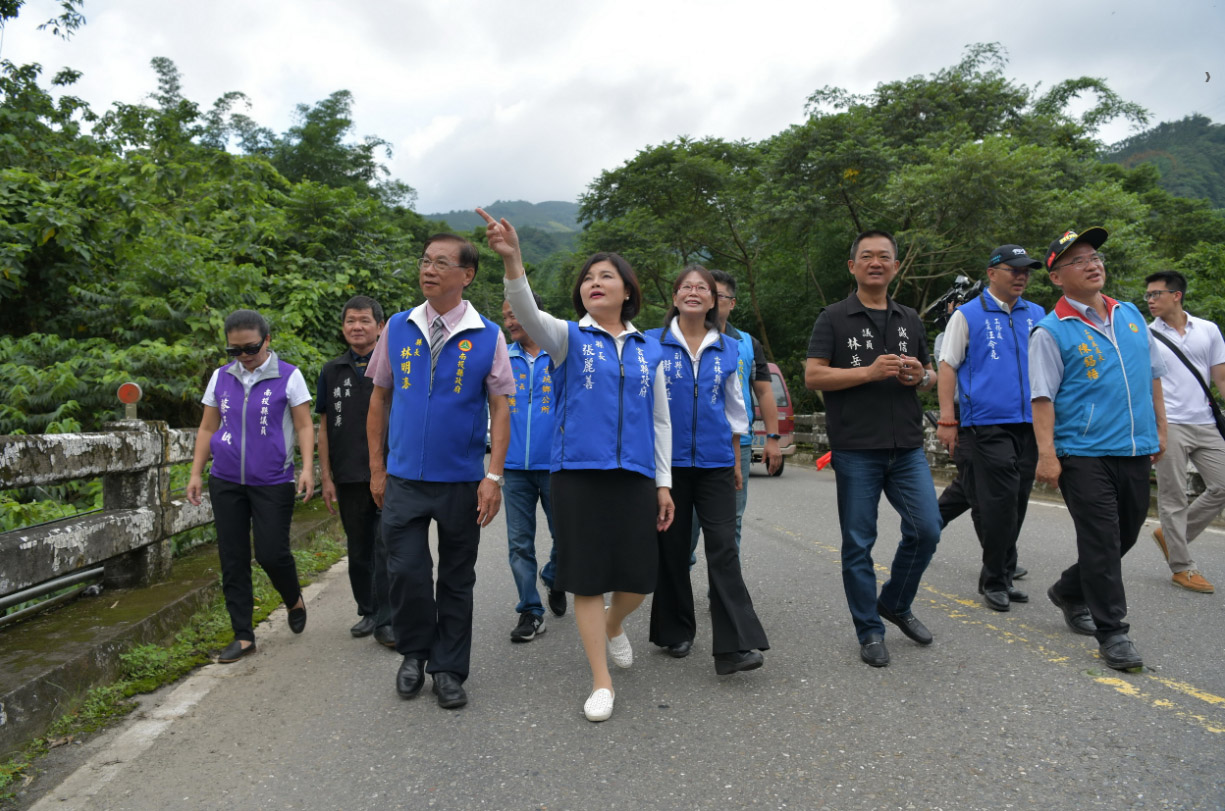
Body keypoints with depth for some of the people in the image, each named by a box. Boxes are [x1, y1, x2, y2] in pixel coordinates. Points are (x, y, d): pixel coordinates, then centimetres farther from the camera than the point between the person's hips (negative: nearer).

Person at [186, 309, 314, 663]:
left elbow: (304, 426, -2)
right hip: (226, 482, 4)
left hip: (272, 482, -4)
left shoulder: (288, 376, -2)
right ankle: (243, 636, 15)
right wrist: (196, 474, 9)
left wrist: (308, 468, -14)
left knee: (271, 553, -6)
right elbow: (207, 428, 14)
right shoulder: (221, 377, 8)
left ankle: (294, 601, 26)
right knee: (233, 559, 5)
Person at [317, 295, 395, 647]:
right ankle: (367, 611, 27)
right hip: (348, 479, 3)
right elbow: (324, 426, 10)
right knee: (359, 550, 13)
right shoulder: (332, 371, 10)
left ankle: (385, 620, 0)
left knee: (388, 548, -7)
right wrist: (326, 477, 5)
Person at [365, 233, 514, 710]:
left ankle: (448, 670, 26)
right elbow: (379, 398, 9)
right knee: (406, 571, -2)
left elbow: (500, 408, -4)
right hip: (404, 478, 1)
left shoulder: (487, 337, -4)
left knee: (456, 580, 9)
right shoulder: (398, 328, 3)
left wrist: (494, 477, -11)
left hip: (461, 482, -1)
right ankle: (414, 653, 25)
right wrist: (376, 468, 7)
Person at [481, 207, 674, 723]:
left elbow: (660, 420, 13)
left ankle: (613, 625, 40)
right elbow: (528, 314, -18)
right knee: (588, 580, 2)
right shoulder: (569, 338, 3)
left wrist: (664, 483, 9)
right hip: (578, 472, -2)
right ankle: (601, 683, 17)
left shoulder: (648, 350, 11)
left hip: (635, 475, 3)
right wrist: (512, 260, -36)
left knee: (639, 579, 5)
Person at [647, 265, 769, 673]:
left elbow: (734, 409, 15)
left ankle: (735, 646, -5)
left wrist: (736, 461, 14)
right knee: (672, 547, 7)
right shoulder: (652, 343, 2)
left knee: (723, 547, -6)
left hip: (714, 461, 1)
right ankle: (676, 632, 24)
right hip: (667, 460, -1)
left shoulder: (728, 349, 9)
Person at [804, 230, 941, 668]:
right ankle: (870, 632, 17)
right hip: (856, 450, -4)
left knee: (926, 530, 0)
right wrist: (868, 372, -17)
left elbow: (929, 377, 23)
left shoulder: (910, 320, 16)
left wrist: (921, 376, -1)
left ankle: (895, 604, 26)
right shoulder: (834, 318, 2)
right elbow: (812, 376, -7)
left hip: (907, 447, 4)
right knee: (858, 544, 2)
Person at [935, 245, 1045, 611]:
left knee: (1015, 504, 9)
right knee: (999, 503, -8)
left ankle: (1002, 577, 21)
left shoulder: (1037, 315, 15)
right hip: (986, 423, -5)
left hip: (1028, 423, 5)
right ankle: (995, 580, 8)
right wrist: (947, 420, -7)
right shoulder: (968, 315, 2)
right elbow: (948, 366, -1)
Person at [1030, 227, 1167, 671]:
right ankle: (1112, 632, 7)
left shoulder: (1130, 314, 12)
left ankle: (1069, 592, 36)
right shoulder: (1051, 331, -7)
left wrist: (1160, 427, 18)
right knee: (1102, 543, -4)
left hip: (1135, 451, 7)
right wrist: (1047, 454, -19)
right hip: (1084, 454, -7)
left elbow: (1153, 374, 20)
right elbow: (1042, 397, -13)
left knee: (1125, 536, 16)